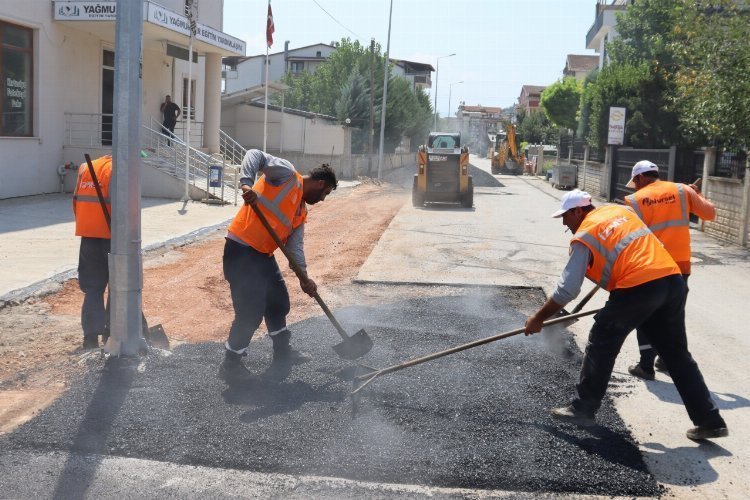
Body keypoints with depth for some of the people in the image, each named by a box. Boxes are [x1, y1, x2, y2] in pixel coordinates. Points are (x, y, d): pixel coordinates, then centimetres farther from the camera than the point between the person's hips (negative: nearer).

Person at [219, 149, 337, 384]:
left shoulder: (302, 212, 18)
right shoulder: (287, 174, -5)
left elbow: (295, 245, 12)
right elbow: (255, 155, -16)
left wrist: (303, 277, 0)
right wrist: (247, 183, -33)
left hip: (263, 254, 10)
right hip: (241, 250, -10)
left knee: (279, 301, 20)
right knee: (251, 311, -7)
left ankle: (282, 352, 39)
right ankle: (230, 365, 8)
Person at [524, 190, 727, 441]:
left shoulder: (584, 237, 1)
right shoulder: (621, 210, 21)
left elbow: (567, 290, -2)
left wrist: (538, 318, 8)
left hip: (638, 288, -7)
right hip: (673, 280, 7)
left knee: (601, 346, 10)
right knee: (678, 355, 15)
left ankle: (583, 409, 17)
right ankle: (710, 420, 18)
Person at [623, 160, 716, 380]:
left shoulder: (635, 200, -4)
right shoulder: (683, 191, 3)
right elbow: (710, 213, 7)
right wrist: (696, 194, 24)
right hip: (680, 265, 3)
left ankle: (646, 366, 7)